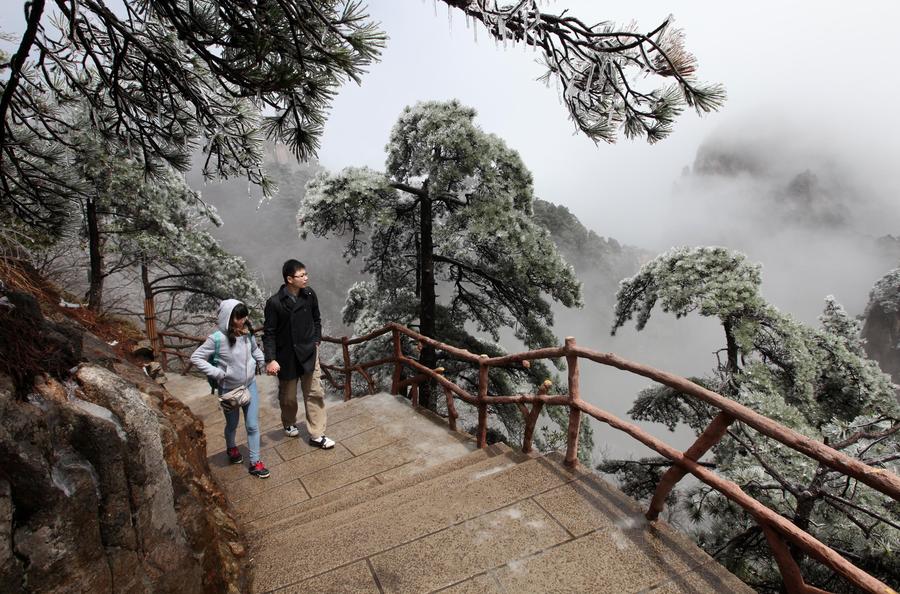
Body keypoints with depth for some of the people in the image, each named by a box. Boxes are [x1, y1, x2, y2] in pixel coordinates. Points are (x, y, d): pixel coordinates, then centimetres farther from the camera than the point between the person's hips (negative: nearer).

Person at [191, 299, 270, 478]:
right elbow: (196, 358, -15)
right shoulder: (217, 339, -24)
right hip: (229, 389, -3)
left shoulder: (247, 333, -10)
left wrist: (263, 361, -4)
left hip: (250, 385, 3)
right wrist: (217, 373, -21)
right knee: (232, 424, 20)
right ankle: (231, 448, 51)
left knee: (252, 425, 5)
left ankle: (255, 462, 18)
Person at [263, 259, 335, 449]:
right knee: (288, 396, 15)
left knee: (315, 393, 2)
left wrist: (316, 341, 4)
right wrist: (270, 360, -15)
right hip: (286, 356, -3)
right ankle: (289, 424, 43)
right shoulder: (275, 302, -18)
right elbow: (269, 333, -12)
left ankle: (316, 435, 10)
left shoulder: (310, 295, -6)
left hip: (308, 353, 3)